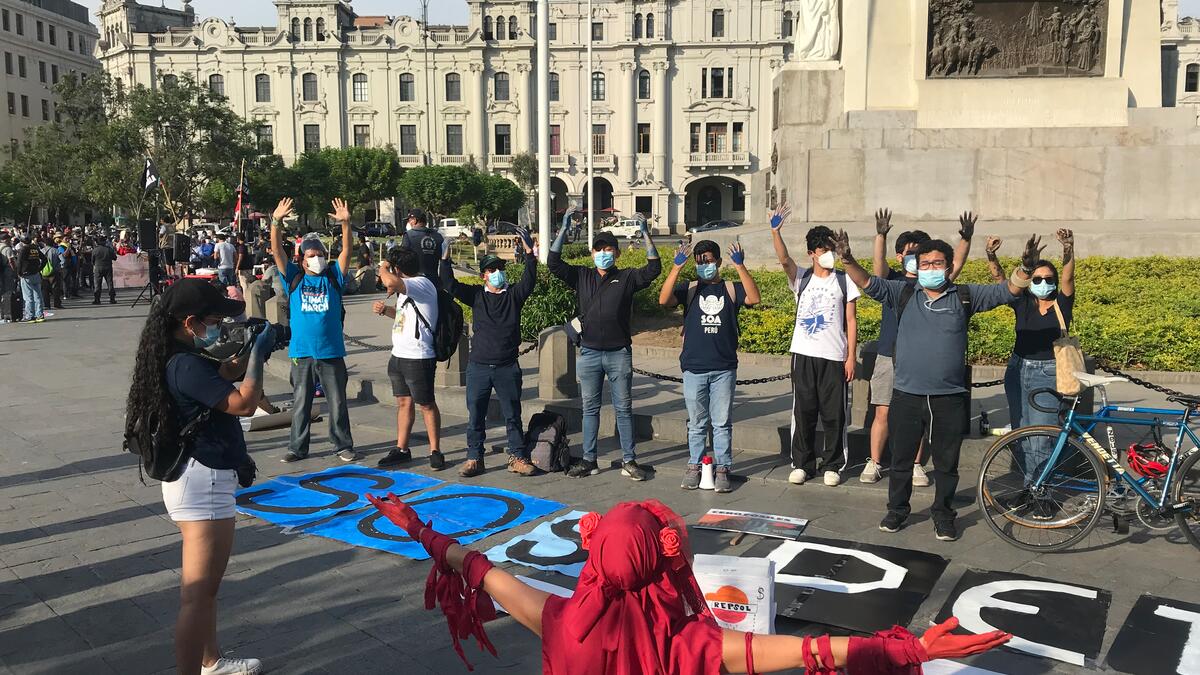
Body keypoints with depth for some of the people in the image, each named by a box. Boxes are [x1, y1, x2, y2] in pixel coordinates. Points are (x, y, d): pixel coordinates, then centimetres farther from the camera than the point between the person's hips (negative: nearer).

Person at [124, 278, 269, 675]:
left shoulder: (183, 358, 7)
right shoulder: (186, 365, -23)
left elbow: (225, 374, 23)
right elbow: (244, 403, -25)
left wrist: (255, 350, 5)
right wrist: (258, 352, -14)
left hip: (198, 479, 11)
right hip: (202, 483, -11)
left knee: (204, 586, 24)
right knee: (198, 595, -5)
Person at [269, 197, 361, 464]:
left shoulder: (333, 277, 5)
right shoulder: (294, 278, 5)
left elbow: (346, 251, -6)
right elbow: (277, 251, -3)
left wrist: (345, 223, -19)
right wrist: (276, 222, -16)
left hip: (332, 352, 0)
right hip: (302, 352, 0)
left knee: (338, 402, 6)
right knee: (300, 403, 9)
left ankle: (343, 446, 16)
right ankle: (297, 447, 19)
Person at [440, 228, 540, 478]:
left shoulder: (514, 294, 4)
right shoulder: (476, 295, 6)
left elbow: (529, 280, -13)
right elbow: (450, 286, -3)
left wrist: (529, 253, -25)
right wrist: (445, 259, -13)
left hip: (507, 367, -1)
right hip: (478, 366, 1)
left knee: (513, 415, 6)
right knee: (475, 416, 7)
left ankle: (517, 457, 15)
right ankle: (474, 458, 17)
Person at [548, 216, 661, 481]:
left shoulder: (627, 278, 3)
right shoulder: (581, 277, 7)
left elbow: (654, 268, -8)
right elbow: (553, 262, 0)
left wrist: (646, 234, -13)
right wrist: (564, 229, -5)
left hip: (619, 353, -2)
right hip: (589, 353, 2)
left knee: (623, 408, 3)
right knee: (590, 408, 9)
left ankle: (629, 461, 10)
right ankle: (589, 460, 17)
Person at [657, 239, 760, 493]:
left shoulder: (731, 289, 5)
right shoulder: (689, 289, 5)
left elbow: (754, 298, -15)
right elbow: (664, 300, -13)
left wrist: (740, 267, -23)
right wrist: (677, 267, -23)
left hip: (724, 369, 0)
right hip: (693, 368, 1)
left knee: (722, 422, 5)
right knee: (696, 423, 11)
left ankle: (722, 468, 13)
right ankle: (694, 465, 21)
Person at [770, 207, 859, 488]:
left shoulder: (844, 281, 5)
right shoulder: (802, 279, 6)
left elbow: (851, 321, 4)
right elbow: (784, 260, -14)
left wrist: (851, 356, -2)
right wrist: (775, 231, -29)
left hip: (834, 357, -1)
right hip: (803, 354, 1)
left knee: (834, 414, 3)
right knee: (803, 411, 5)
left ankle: (832, 465, 15)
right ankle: (802, 464, 15)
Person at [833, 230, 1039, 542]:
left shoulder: (965, 296, 3)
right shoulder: (904, 293, 3)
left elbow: (1006, 291, -1)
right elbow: (868, 283, -5)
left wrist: (1026, 267, -19)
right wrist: (848, 260, -22)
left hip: (949, 398, 0)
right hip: (906, 396, 0)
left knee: (946, 463, 11)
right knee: (901, 459, 12)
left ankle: (943, 515, 27)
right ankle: (897, 510, 28)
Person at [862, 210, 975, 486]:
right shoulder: (892, 281, 4)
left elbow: (955, 266, -9)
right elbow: (878, 264, -15)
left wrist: (966, 239, -24)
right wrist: (880, 236, -32)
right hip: (889, 356, -1)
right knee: (883, 412, 2)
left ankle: (915, 466, 15)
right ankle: (874, 463, 12)